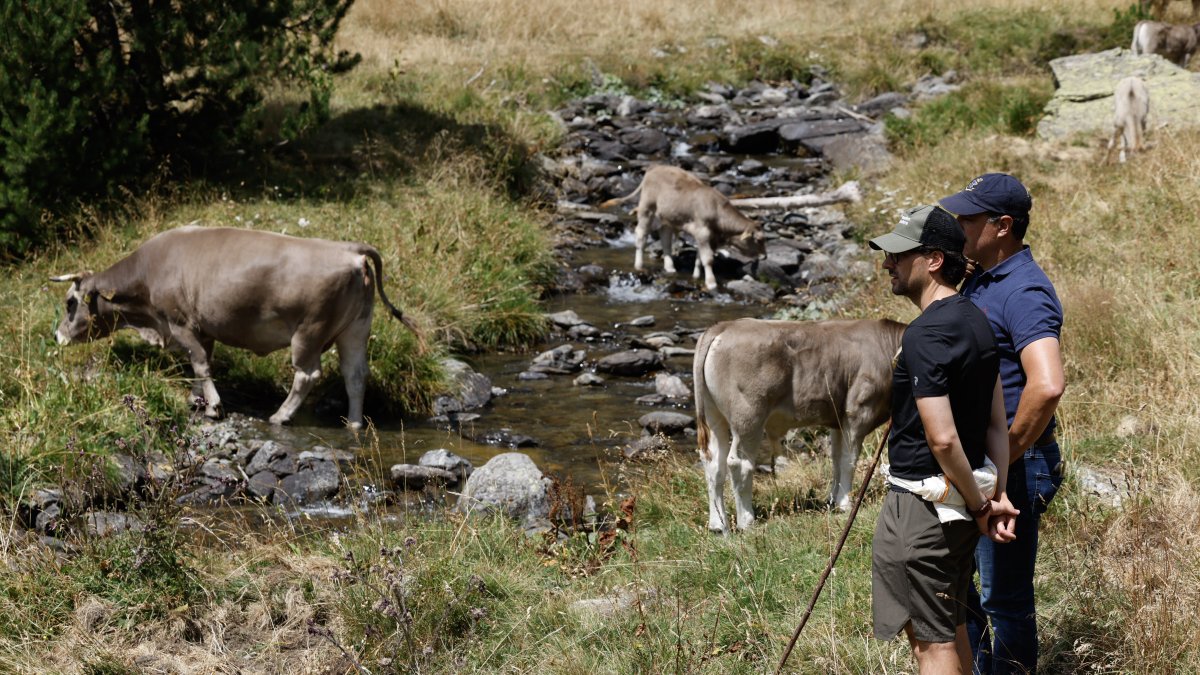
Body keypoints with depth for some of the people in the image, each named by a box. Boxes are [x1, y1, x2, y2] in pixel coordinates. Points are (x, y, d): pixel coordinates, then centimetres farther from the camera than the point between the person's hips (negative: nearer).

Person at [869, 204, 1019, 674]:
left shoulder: (925, 335, -21)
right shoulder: (976, 321, 10)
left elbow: (942, 438, -25)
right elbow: (997, 423, 11)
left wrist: (978, 503, -13)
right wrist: (998, 495, 6)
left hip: (923, 507, -10)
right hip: (964, 501, 10)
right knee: (951, 627, 21)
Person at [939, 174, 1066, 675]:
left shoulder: (1024, 292, -21)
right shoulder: (980, 281, 11)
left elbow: (1047, 385, -35)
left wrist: (1007, 455, -25)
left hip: (1012, 468, -10)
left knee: (1004, 595, 1)